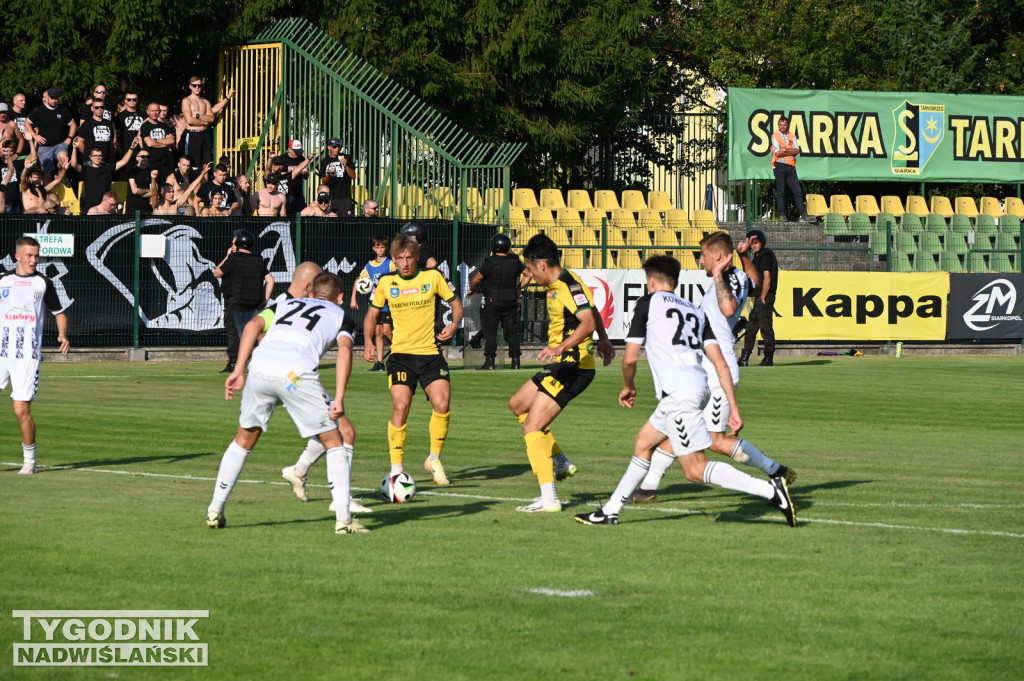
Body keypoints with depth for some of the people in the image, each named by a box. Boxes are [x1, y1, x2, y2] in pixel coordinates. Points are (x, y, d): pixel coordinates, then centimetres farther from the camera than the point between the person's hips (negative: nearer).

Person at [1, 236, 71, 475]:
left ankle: (29, 461, 7)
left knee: (22, 410, -6)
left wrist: (63, 335, -7)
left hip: (27, 356, -2)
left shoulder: (43, 283, 6)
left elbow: (59, 312, 12)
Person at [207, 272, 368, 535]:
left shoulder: (286, 304, 34)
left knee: (244, 441, 24)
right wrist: (339, 399, -3)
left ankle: (215, 511, 24)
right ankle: (343, 518, 2)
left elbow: (253, 325, 14)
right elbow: (344, 350, 4)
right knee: (334, 443, 11)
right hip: (296, 374, -3)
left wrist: (238, 371, 9)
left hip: (260, 367, 3)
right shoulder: (340, 316, 25)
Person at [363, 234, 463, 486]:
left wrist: (454, 325, -9)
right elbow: (372, 314, 15)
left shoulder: (433, 277, 1)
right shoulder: (385, 283, 3)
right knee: (400, 406, -15)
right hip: (400, 353, 0)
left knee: (442, 404, -15)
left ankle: (434, 459, 9)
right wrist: (368, 342, -1)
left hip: (430, 352, 0)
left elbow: (456, 303, 12)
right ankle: (396, 469, -4)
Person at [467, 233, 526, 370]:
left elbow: (476, 279, -12)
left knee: (490, 333, 1)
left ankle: (489, 361, -3)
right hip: (511, 302, 5)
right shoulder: (515, 260, 0)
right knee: (512, 333, 10)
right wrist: (518, 288, 18)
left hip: (492, 303, -5)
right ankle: (515, 361, 10)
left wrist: (472, 290, 7)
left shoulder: (490, 262, -16)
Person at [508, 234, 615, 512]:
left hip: (572, 366, -11)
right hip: (561, 365, 11)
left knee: (532, 428, -15)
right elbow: (591, 311, 28)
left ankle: (549, 499, -20)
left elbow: (588, 321, -32)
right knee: (518, 404, 26)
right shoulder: (557, 285, 12)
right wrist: (604, 341, 41)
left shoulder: (569, 285, -19)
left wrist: (560, 348, -43)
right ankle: (560, 462, 27)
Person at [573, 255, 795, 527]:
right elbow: (720, 363, 11)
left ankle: (770, 490, -21)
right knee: (643, 442, 23)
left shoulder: (649, 302, 5)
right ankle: (610, 511, 29)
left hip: (677, 393, -8)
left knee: (695, 470, -9)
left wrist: (628, 387, 23)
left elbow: (629, 358, 2)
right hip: (699, 388, 8)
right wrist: (734, 407, 10)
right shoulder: (695, 312, 21)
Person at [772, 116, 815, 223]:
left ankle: (803, 215, 1)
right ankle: (782, 215, -2)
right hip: (779, 165, -4)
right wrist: (791, 152, -2)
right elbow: (778, 153, -7)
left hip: (790, 166, 4)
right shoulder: (775, 136, 4)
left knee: (797, 191, 1)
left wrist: (785, 150, -9)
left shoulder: (792, 136, 15)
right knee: (780, 191, -4)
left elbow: (797, 151, 2)